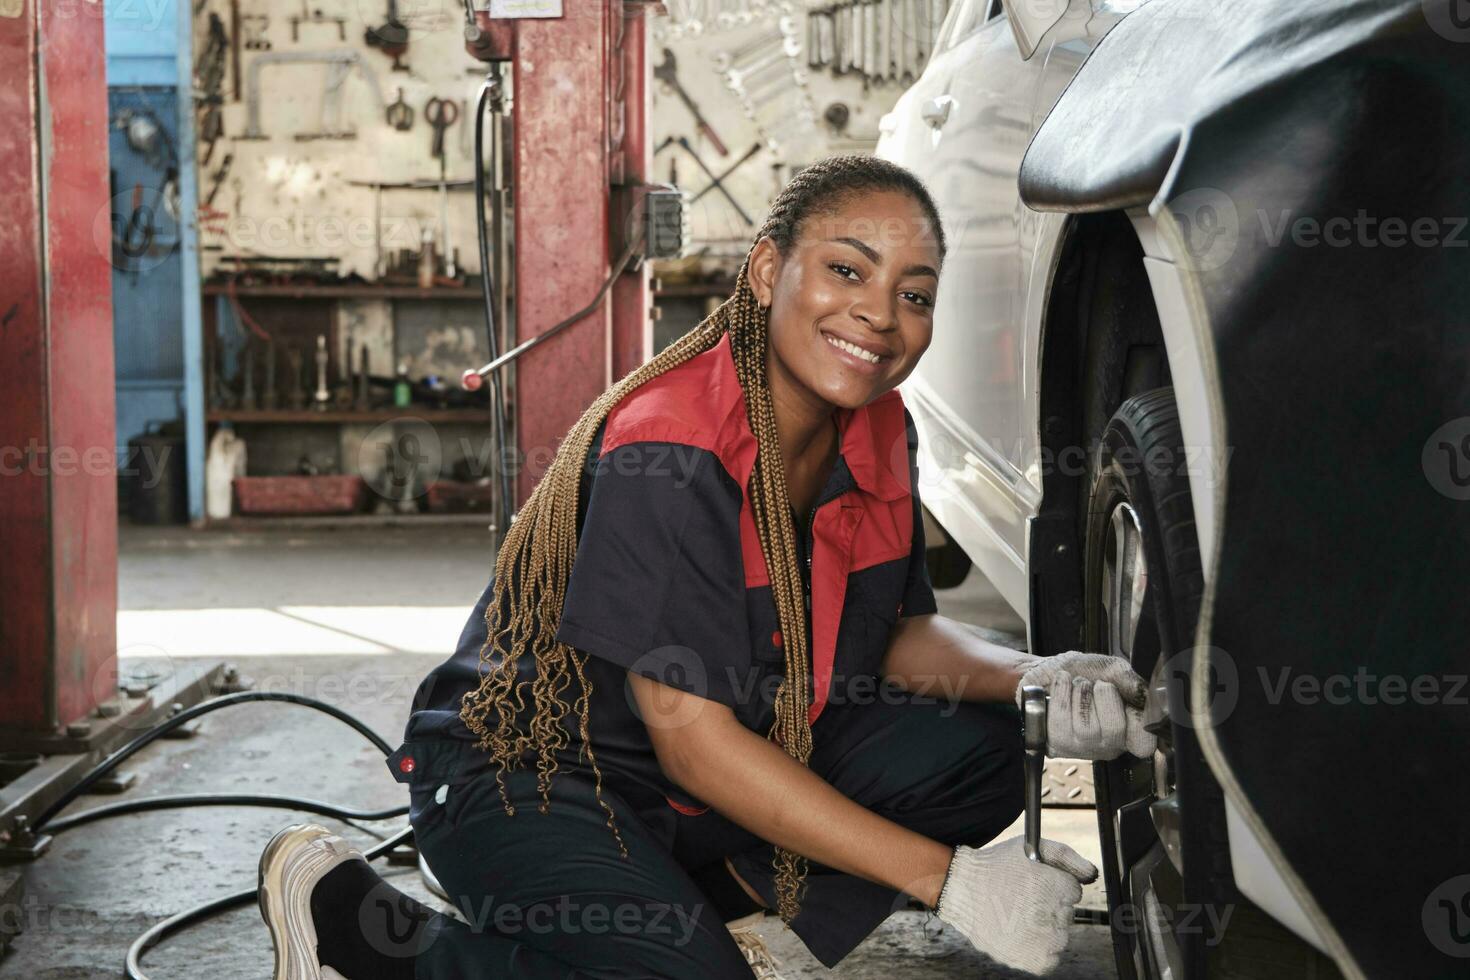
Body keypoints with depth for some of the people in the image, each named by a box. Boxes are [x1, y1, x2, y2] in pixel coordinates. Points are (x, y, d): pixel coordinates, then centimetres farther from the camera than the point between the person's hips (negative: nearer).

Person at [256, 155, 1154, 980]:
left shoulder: (879, 431, -4)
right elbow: (691, 737, -29)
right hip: (524, 776, -7)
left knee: (978, 747, -7)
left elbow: (900, 629, 8)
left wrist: (1034, 684, -15)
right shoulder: (667, 456, -28)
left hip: (748, 753, 7)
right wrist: (947, 878, -30)